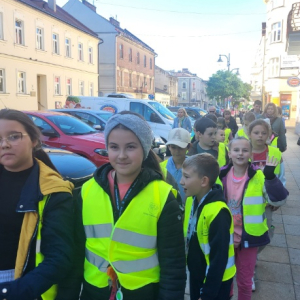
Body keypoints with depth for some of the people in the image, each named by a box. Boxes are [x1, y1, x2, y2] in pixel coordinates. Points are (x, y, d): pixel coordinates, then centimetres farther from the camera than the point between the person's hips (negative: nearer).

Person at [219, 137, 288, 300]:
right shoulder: (220, 176, -4)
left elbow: (279, 200, -24)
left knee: (244, 281, 14)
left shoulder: (259, 177, -11)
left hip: (248, 237, -2)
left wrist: (270, 176, -34)